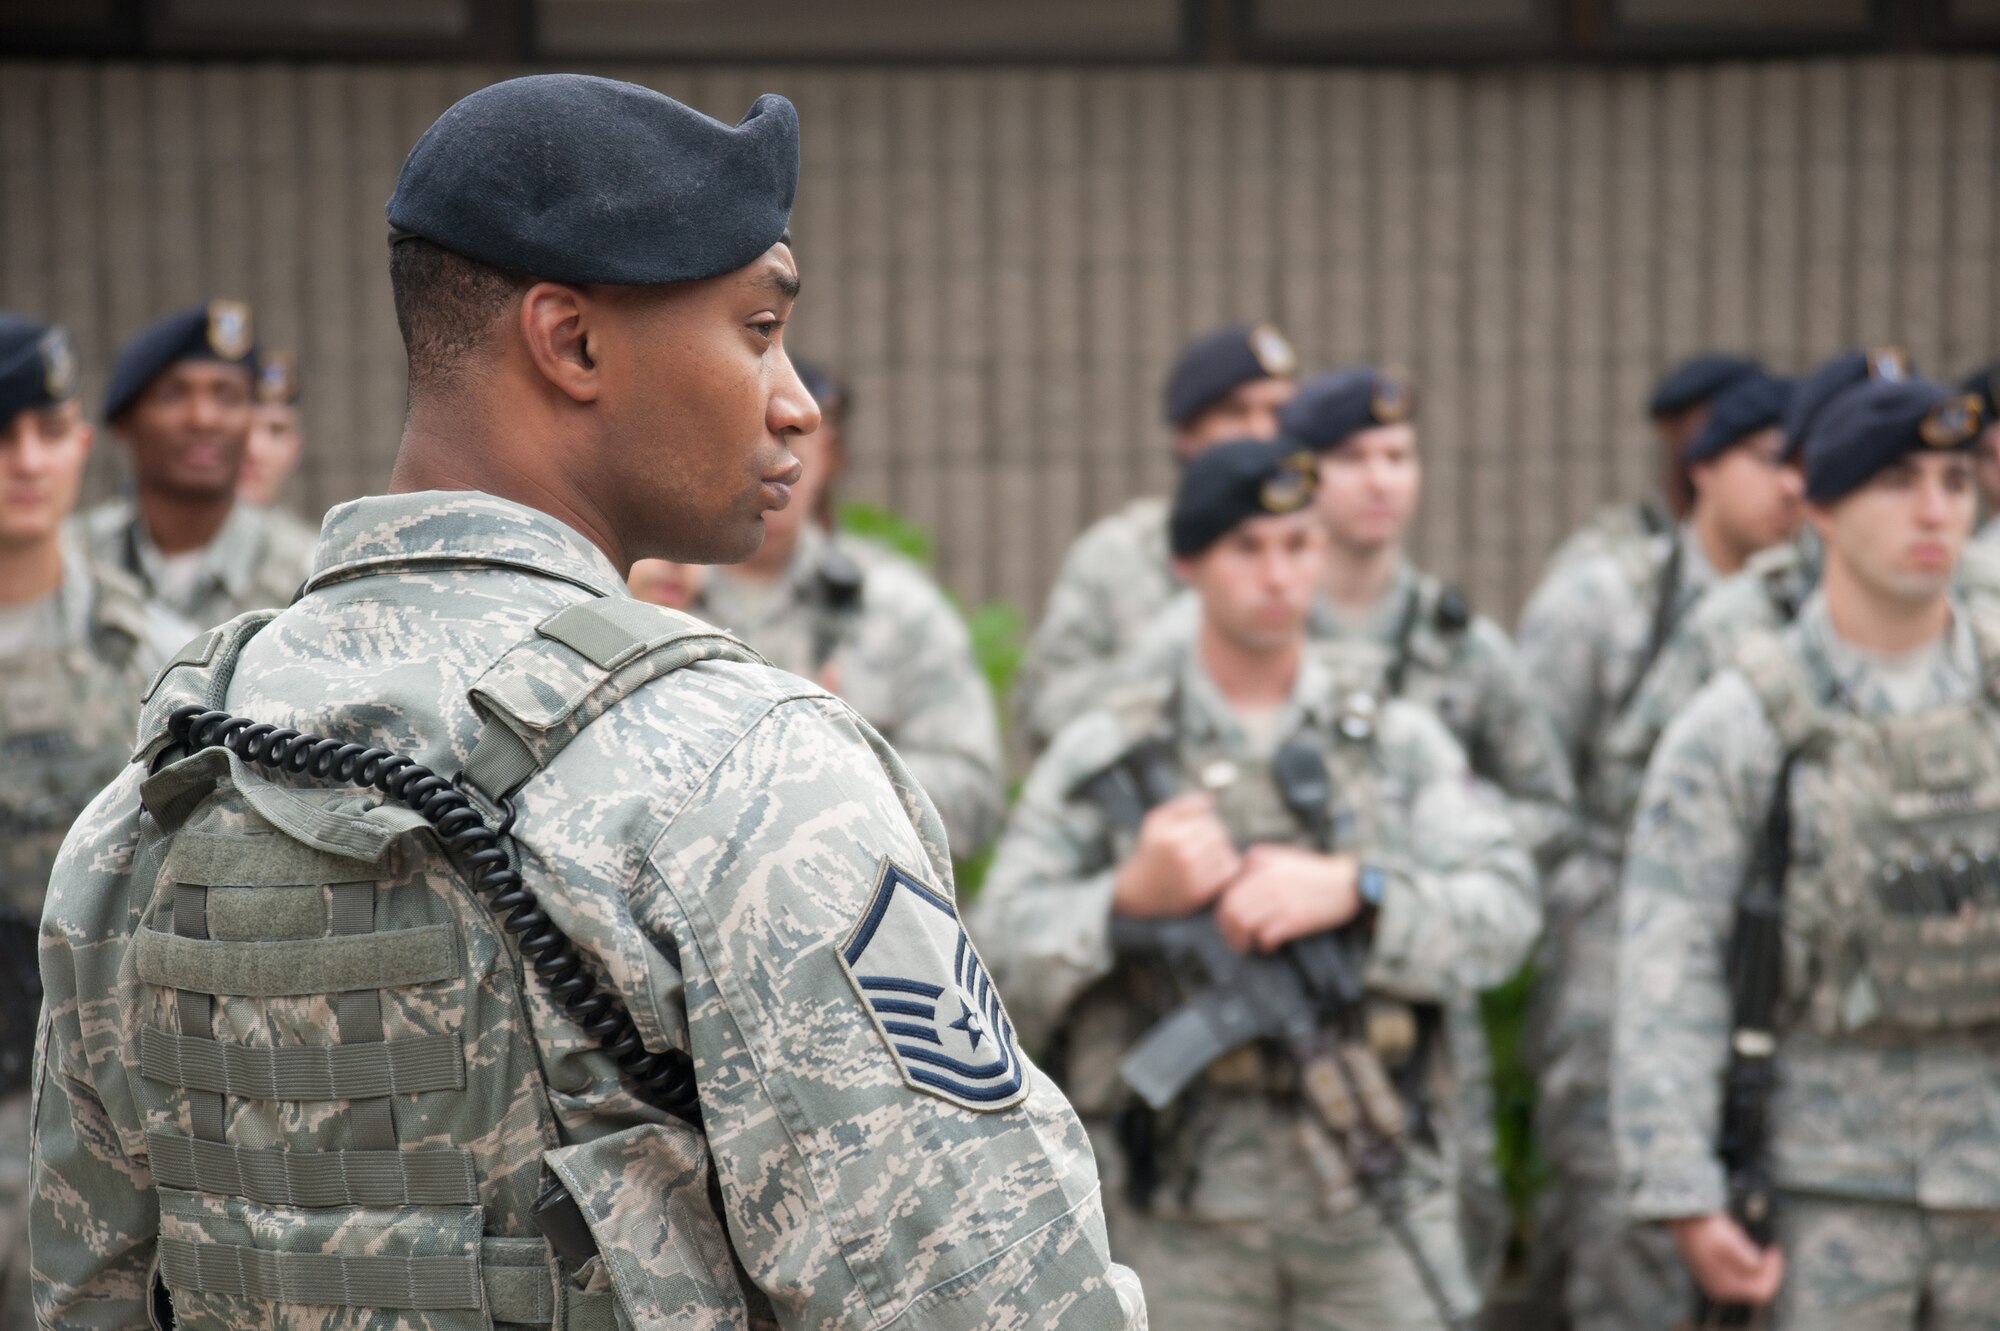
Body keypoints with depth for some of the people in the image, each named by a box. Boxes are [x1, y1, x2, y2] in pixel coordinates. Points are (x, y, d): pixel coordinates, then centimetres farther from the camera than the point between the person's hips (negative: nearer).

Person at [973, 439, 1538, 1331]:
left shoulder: (1398, 742, 8)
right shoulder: (1103, 755, 5)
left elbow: (1503, 915, -5)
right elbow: (1000, 950, -1)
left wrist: (1351, 891, -21)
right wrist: (1128, 897, -19)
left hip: (1376, 1205, 1)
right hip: (1183, 1216, -1)